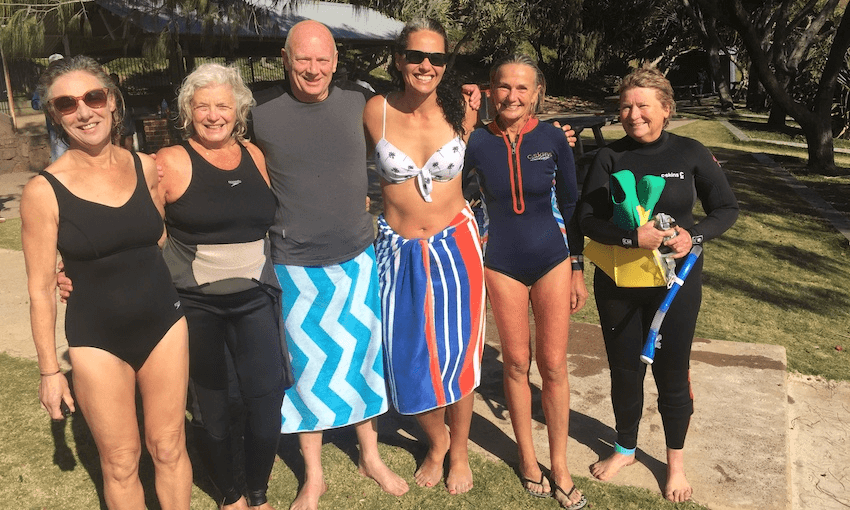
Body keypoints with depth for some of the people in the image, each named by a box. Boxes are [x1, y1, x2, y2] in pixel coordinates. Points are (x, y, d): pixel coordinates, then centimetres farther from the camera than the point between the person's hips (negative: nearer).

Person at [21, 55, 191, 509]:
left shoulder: (147, 168, -2)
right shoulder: (44, 191, -11)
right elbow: (41, 289, -6)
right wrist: (49, 370, -3)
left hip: (163, 323, 3)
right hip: (98, 340, -2)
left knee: (169, 448, 14)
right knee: (121, 463, 11)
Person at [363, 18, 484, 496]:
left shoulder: (461, 113, -6)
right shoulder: (376, 112, -7)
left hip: (455, 246, 0)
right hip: (400, 251, 1)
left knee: (458, 353, 8)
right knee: (411, 357, 8)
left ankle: (460, 452, 32)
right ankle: (437, 442, 36)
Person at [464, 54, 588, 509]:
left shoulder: (552, 138, -5)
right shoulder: (477, 142, -7)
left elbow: (571, 205, 2)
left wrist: (577, 268, 4)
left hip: (552, 259, 0)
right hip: (502, 263, 0)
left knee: (553, 366, 5)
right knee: (516, 363, 11)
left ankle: (559, 467, 22)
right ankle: (526, 454, 31)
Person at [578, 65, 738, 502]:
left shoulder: (690, 153, -4)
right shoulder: (609, 157, -5)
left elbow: (726, 208, 1)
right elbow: (588, 217, -12)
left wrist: (694, 235, -18)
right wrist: (634, 237, -28)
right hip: (618, 282, 1)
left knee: (672, 373, 11)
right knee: (624, 370, 14)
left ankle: (676, 460, 34)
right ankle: (625, 449, 38)